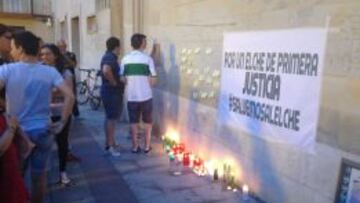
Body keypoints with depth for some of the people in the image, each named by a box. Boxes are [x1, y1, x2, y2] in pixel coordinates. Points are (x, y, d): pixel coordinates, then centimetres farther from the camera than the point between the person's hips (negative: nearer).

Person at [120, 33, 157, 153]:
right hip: (146, 96, -2)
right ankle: (147, 146, 20)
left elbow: (123, 79, 1)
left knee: (133, 122, 14)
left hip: (132, 97, 2)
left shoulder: (125, 59, -1)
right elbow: (153, 80, -9)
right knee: (148, 122, 14)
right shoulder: (147, 59, -9)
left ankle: (135, 146, 19)